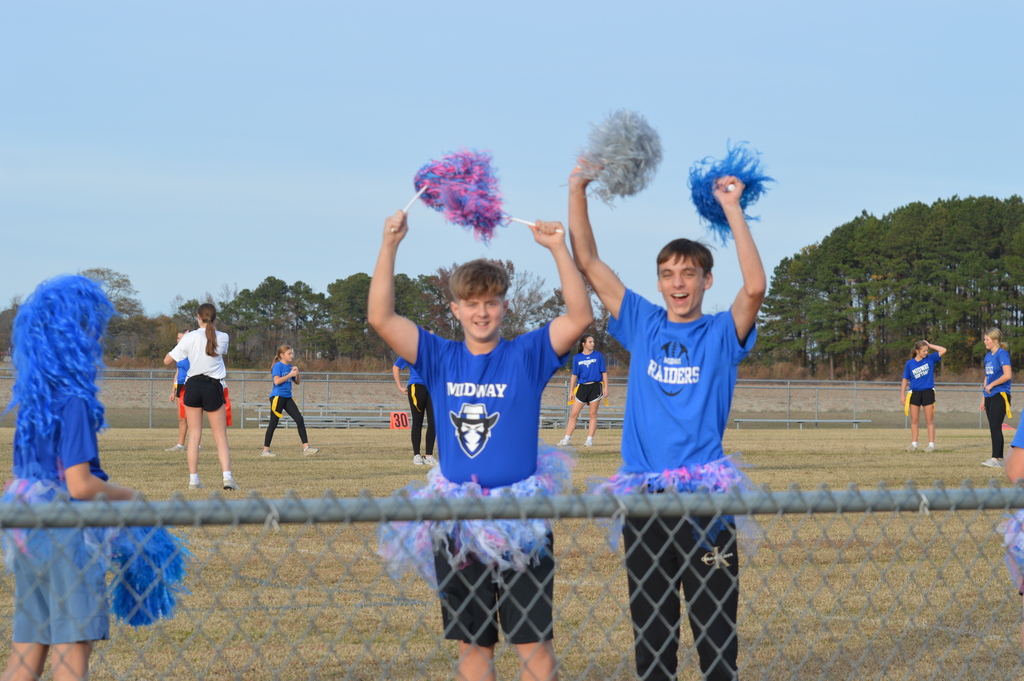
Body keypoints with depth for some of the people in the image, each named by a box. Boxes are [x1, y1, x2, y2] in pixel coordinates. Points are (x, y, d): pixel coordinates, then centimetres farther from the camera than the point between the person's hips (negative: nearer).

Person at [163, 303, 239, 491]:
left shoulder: (190, 338, -3)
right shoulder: (222, 338, 1)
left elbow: (167, 360, 1)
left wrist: (181, 342, 14)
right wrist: (212, 328, 26)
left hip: (193, 386, 0)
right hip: (213, 388, 0)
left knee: (194, 435, 7)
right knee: (221, 437, 4)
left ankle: (193, 479, 3)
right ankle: (227, 475, -12)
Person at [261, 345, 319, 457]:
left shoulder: (290, 367, 12)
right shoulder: (278, 366, -9)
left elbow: (297, 382, 17)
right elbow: (277, 381, -21)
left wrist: (297, 374, -2)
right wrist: (290, 374, -17)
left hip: (287, 397, 7)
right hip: (277, 397, -7)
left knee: (300, 419, -1)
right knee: (273, 423, -3)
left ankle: (306, 447, -1)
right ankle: (265, 450, 3)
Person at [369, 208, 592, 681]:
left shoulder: (527, 355, 0)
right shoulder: (440, 358, 6)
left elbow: (580, 317, -13)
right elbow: (381, 318, -3)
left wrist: (558, 249, -21)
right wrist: (390, 246, -11)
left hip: (520, 519, -3)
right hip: (456, 520, 3)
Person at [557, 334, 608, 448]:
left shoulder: (598, 356, 3)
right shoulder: (577, 358, 6)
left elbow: (604, 372, 5)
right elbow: (574, 375, 10)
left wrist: (606, 388, -1)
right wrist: (571, 390, 7)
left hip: (595, 387, -1)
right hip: (582, 387, 1)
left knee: (593, 414, 0)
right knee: (573, 414, -1)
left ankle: (590, 440, 5)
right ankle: (566, 439, 2)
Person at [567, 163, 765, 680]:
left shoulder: (721, 334, 3)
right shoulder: (643, 325, 11)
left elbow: (754, 287, -17)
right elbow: (588, 263, 7)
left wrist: (733, 210, -18)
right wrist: (577, 190, -1)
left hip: (706, 497, -3)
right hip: (644, 494, 3)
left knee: (714, 627, -1)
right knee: (650, 625, 10)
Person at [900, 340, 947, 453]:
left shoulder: (930, 359, 0)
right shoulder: (910, 363, 0)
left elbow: (943, 350, -5)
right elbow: (905, 380, 5)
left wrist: (930, 345, -4)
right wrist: (902, 395, 1)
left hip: (928, 392, -1)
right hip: (914, 393, 1)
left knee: (930, 420, 1)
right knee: (914, 420, 5)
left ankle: (931, 444, 4)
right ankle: (914, 444, 12)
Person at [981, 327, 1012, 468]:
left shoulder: (1002, 354, -11)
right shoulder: (988, 356, 14)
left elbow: (1008, 375, -21)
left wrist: (991, 385, -12)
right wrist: (983, 399, 18)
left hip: (1000, 395, -8)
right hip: (990, 397, 8)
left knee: (995, 427, -12)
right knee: (993, 428, 8)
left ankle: (995, 459, -13)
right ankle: (1000, 458, 13)